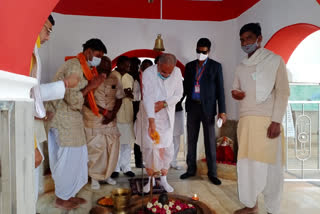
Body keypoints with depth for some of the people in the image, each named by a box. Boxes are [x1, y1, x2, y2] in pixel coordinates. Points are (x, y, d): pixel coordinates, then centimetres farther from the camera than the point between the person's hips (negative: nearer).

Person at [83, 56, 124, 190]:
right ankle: (94, 177, 20)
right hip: (93, 121, -4)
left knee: (112, 148, 8)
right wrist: (105, 112, -16)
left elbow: (119, 98, 8)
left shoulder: (114, 80, 5)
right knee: (95, 149, -1)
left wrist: (113, 114, -7)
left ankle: (106, 174, 28)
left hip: (111, 121, 5)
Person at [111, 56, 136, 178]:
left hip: (128, 114, 5)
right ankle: (115, 168, 15)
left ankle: (126, 167, 20)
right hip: (115, 114, -5)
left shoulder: (130, 78, 14)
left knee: (127, 142, 8)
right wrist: (123, 93, -14)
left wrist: (130, 94, -4)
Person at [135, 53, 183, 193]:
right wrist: (151, 121, -33)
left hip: (167, 116, 3)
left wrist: (165, 103, -19)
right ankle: (150, 179, 19)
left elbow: (178, 94, -1)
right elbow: (147, 98, -26)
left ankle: (163, 179, 23)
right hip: (149, 116, -2)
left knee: (167, 148, 4)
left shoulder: (177, 73, -8)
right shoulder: (148, 73, -19)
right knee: (149, 147, -1)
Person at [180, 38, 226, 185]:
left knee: (210, 141, 1)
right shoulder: (190, 66, 11)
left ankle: (212, 173, 12)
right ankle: (191, 169, 22)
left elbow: (220, 89, -2)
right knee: (191, 140, 9)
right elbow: (185, 85, 13)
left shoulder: (215, 66, 2)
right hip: (192, 107, 3)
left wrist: (222, 111, -9)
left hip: (207, 107, -3)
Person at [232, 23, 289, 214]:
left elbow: (283, 92, -4)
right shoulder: (241, 67, 18)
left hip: (267, 121, -5)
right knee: (246, 163, 5)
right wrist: (235, 93, 0)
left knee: (269, 165, -2)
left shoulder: (274, 60, 3)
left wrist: (276, 121, -13)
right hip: (245, 120, 5)